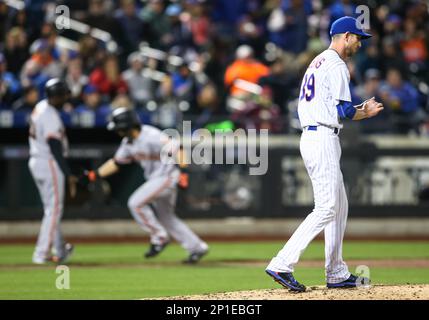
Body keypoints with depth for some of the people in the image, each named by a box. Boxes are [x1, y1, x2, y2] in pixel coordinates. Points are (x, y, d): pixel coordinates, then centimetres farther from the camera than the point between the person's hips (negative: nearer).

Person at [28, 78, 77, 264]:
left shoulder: (40, 107, 7)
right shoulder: (51, 116, -21)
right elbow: (55, 149, -23)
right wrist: (68, 175, -23)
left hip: (36, 162, 10)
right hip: (49, 164, -10)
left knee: (51, 208, 18)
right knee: (54, 209, -5)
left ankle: (60, 251, 28)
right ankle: (41, 254, -6)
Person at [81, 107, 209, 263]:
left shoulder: (151, 137, -23)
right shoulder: (128, 142, 6)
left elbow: (175, 150, -27)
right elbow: (116, 163, 16)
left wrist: (182, 173, -35)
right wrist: (95, 174, 11)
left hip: (166, 176, -10)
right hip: (154, 179, 10)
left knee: (136, 203, -15)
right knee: (165, 217, 13)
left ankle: (159, 237, -5)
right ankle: (197, 247, 19)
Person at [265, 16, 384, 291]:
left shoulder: (317, 63, 20)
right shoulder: (336, 65, -10)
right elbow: (344, 110, -16)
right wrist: (366, 113, 3)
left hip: (309, 136, 10)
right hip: (323, 139, -10)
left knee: (339, 206, 14)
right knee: (326, 209, -11)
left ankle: (337, 274, 14)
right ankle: (282, 265, -17)